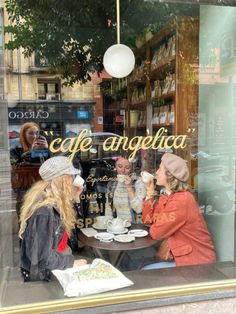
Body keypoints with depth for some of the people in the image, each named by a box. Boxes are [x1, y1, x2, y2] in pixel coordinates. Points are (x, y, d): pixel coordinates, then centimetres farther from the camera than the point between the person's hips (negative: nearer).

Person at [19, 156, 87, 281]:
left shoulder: (53, 200, -3)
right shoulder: (44, 211, -30)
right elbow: (43, 256, -28)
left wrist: (73, 198, 2)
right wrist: (71, 262, -16)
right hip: (39, 275, -8)